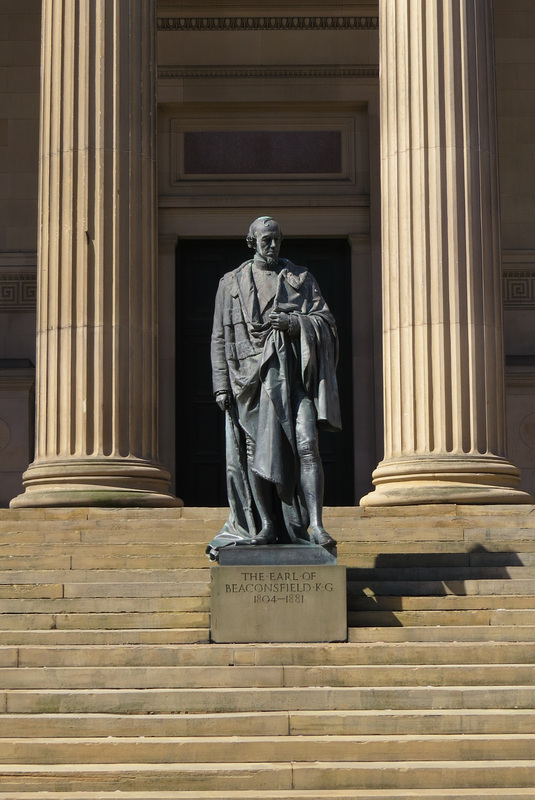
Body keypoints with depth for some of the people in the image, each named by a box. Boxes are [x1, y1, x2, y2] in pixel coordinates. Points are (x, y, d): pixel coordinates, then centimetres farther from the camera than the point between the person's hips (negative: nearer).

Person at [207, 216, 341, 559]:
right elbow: (221, 337, 8)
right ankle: (266, 526, 12)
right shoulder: (233, 283, 11)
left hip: (294, 373, -1)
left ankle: (315, 525, -16)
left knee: (306, 445, -13)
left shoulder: (300, 278, 12)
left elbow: (326, 320, 8)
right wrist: (222, 384, 0)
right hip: (253, 373, 1)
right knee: (257, 450, 0)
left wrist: (292, 322, -12)